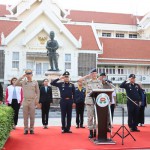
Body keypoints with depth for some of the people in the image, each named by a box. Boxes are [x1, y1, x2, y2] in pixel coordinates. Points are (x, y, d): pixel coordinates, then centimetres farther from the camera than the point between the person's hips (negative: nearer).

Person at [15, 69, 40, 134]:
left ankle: (31, 129, 9)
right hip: (25, 101, 1)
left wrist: (37, 100, -3)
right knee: (25, 116, 3)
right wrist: (22, 77, -7)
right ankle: (26, 129, 9)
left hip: (32, 101, -1)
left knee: (32, 116, 2)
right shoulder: (23, 82, 7)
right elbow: (15, 84, -6)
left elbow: (37, 92, 6)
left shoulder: (35, 82, 5)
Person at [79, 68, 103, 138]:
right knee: (90, 117, 1)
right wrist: (87, 76, -6)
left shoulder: (99, 82, 10)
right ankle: (91, 132, 8)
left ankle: (96, 131, 12)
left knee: (97, 117, 4)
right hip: (89, 101, -1)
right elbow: (79, 80, -8)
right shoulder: (87, 81, 5)